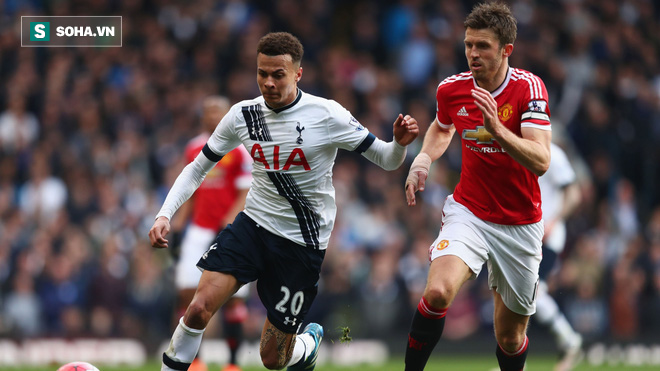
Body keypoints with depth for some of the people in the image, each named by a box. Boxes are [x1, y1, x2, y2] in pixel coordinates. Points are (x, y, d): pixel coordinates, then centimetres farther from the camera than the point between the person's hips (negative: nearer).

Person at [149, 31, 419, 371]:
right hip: (253, 225, 3)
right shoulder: (243, 115, -3)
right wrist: (165, 215, -6)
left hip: (302, 241, -2)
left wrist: (400, 143, -30)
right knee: (199, 308, -22)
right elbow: (197, 169, 7)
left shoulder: (326, 115, -13)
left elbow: (385, 161, -6)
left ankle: (309, 342, 40)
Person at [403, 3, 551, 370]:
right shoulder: (452, 90, -4)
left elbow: (540, 161, -26)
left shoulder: (529, 88, -15)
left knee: (510, 338, 8)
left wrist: (497, 129, -39)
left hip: (519, 226, -1)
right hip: (468, 212, 1)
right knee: (438, 291, -29)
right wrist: (423, 160, 2)